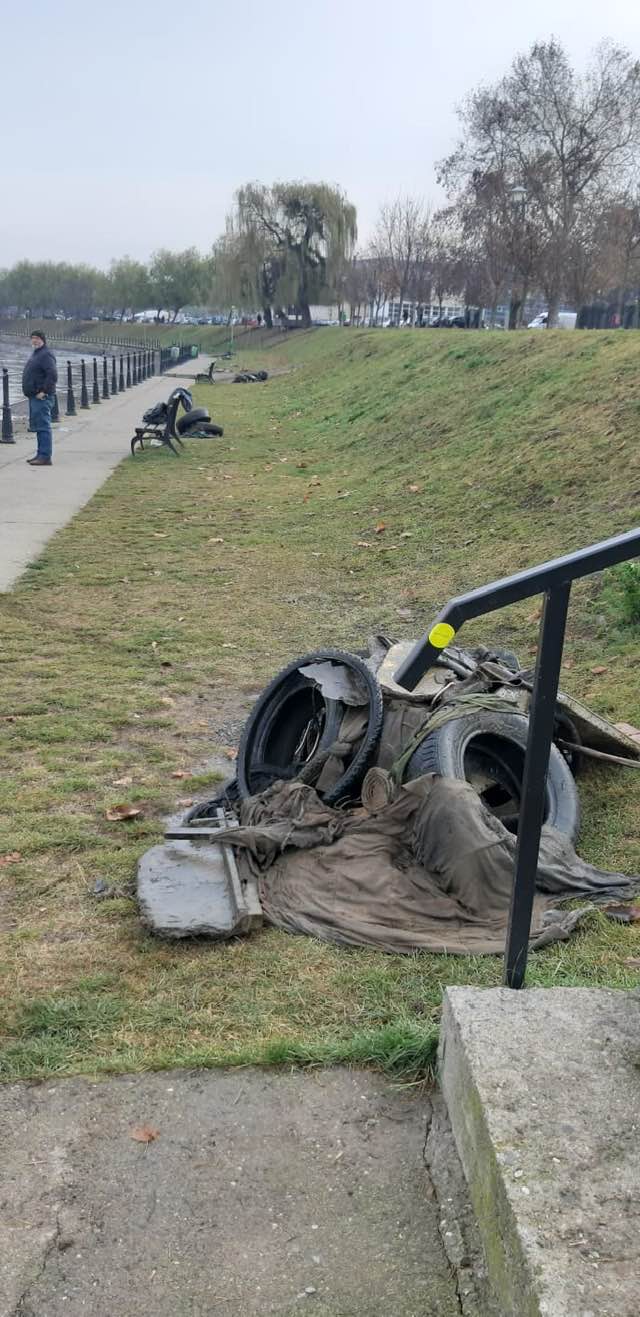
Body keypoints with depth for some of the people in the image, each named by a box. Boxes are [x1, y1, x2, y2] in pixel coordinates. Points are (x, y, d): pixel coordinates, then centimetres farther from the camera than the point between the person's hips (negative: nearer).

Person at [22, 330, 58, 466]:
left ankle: (45, 457, -11)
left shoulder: (46, 354, -13)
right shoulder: (35, 353, 19)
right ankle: (41, 454, 20)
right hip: (34, 396, 11)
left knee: (43, 426, -11)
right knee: (37, 425, 14)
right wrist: (29, 391, 18)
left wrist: (43, 391, -23)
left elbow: (52, 375, -24)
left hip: (41, 397, -11)